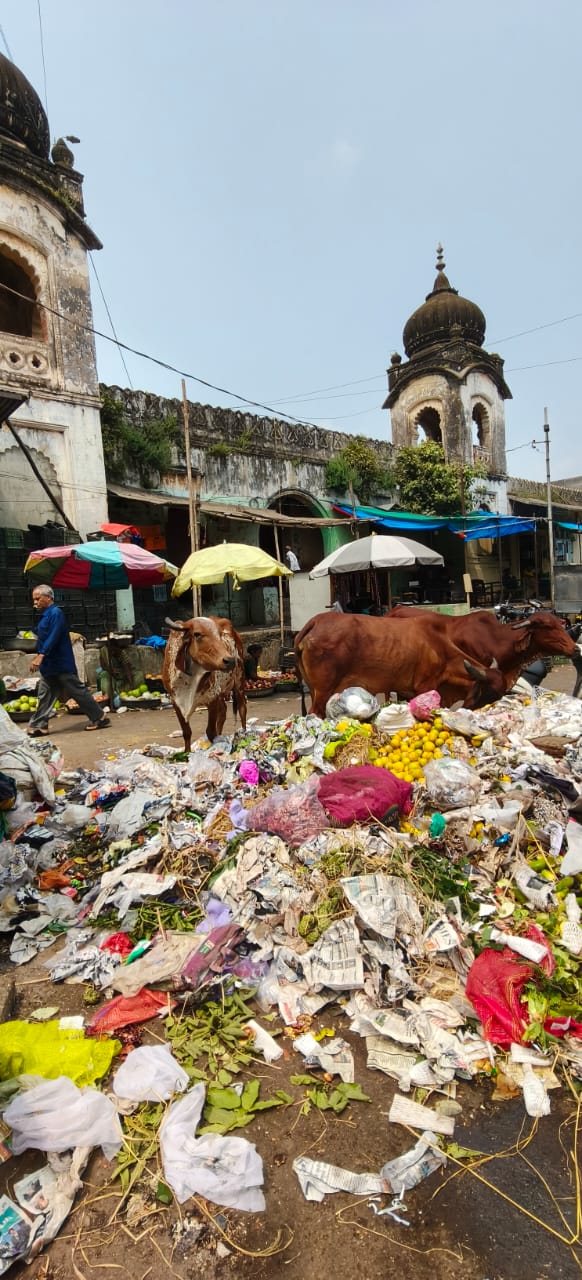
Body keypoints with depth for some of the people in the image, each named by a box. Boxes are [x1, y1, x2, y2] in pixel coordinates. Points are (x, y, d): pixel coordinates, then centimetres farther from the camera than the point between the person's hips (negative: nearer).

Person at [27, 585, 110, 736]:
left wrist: (40, 655, -30)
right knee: (45, 695, 9)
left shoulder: (56, 613, -15)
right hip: (49, 665, 9)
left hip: (61, 664, -9)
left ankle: (99, 718, 7)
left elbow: (53, 637, -25)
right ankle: (38, 726, 15)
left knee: (78, 691, -2)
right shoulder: (45, 615, 15)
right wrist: (38, 656, 23)